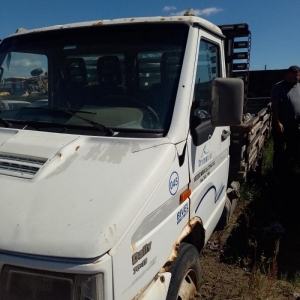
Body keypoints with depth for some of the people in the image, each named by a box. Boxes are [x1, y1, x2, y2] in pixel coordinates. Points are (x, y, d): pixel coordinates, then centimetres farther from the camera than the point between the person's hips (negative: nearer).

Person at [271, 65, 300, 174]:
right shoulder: (278, 87, -7)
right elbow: (274, 106, -12)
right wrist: (277, 123, -19)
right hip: (281, 126, -5)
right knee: (279, 151, 1)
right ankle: (277, 173, 12)